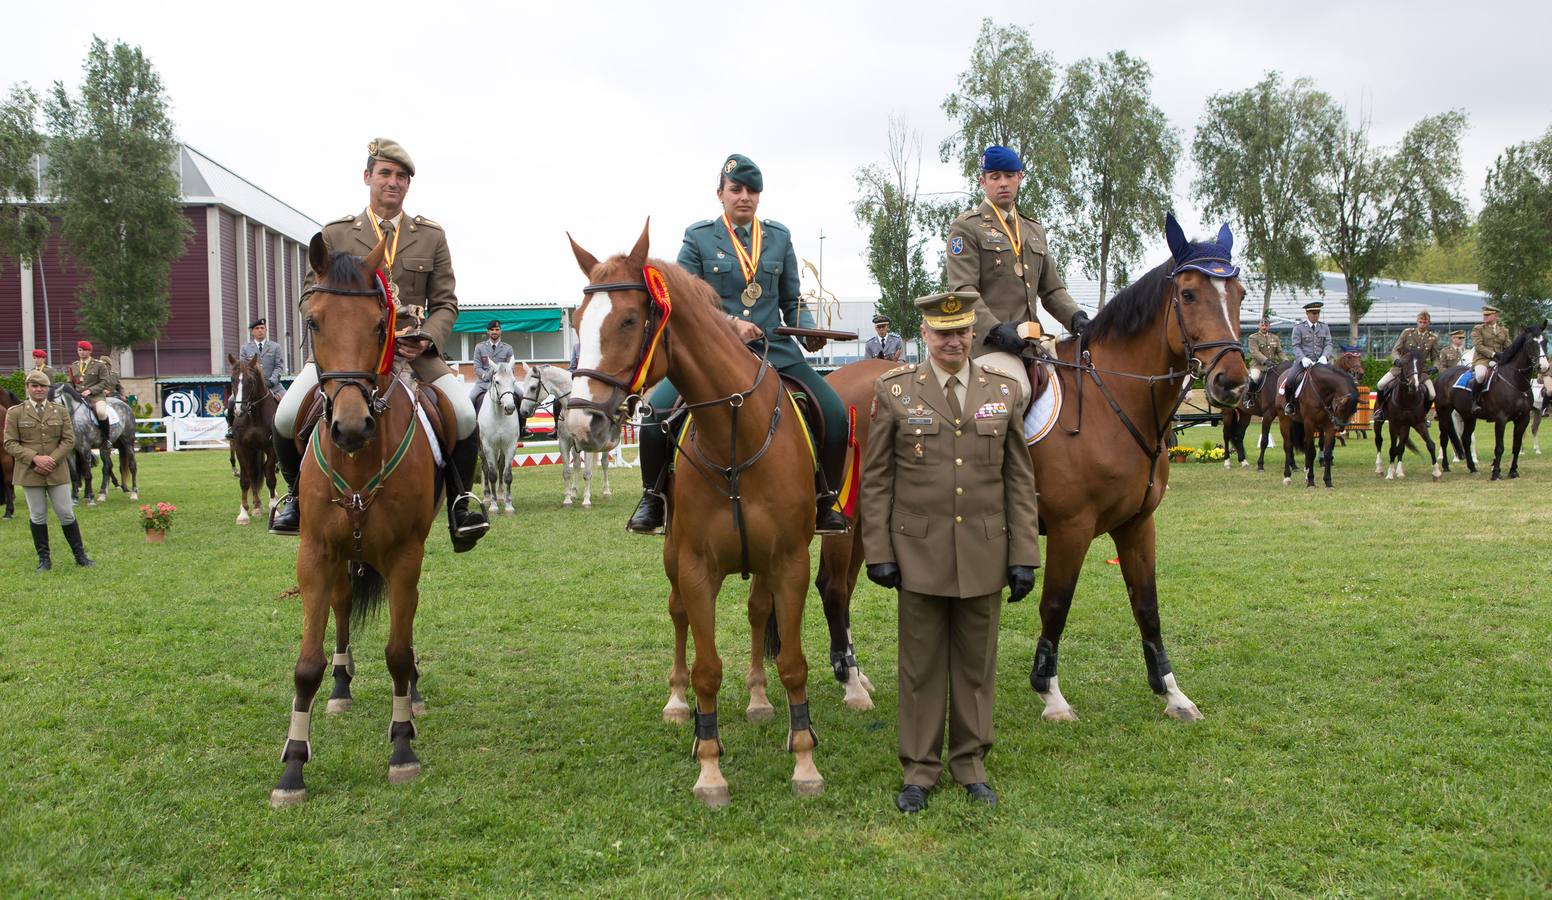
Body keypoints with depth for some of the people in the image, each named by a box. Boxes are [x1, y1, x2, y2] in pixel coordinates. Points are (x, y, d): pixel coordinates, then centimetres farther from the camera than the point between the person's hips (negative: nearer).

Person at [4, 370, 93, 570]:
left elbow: (69, 440, 1)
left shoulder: (60, 411, 6)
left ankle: (80, 555, 13)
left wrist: (52, 460, -14)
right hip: (30, 473, -1)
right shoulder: (15, 413, 2)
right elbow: (10, 443, -4)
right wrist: (35, 458, -17)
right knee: (37, 516, 6)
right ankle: (44, 559, 16)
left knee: (66, 514, 3)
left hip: (57, 471, 1)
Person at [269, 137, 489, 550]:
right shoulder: (335, 234, 10)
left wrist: (427, 339, -10)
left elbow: (446, 303, 10)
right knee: (286, 418, -18)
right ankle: (297, 494, 11)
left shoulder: (431, 236, 12)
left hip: (414, 349, 0)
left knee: (464, 415, -23)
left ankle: (460, 501, -2)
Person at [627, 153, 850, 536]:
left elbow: (792, 302, 15)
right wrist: (728, 323, -17)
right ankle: (653, 499, 0)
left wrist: (808, 331, -6)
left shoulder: (780, 237, 12)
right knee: (656, 409, -24)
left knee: (835, 415, -14)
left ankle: (825, 503, 7)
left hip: (776, 351, 2)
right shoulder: (697, 237, 4)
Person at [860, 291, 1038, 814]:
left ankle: (971, 763, 26)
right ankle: (919, 769, 20)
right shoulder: (893, 391, -1)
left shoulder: (1005, 391, 4)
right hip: (920, 554, -1)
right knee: (921, 665, 8)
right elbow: (876, 480, 0)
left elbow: (1019, 481, 5)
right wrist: (877, 552, -5)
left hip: (984, 555, 2)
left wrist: (1024, 556, 0)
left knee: (977, 664, 11)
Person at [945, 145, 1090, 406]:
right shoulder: (966, 227, 3)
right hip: (987, 340, -7)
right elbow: (963, 290, -8)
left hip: (1032, 337, 7)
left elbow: (1052, 290, 24)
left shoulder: (1035, 230, 25)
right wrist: (995, 330, -21)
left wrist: (1075, 317, 4)